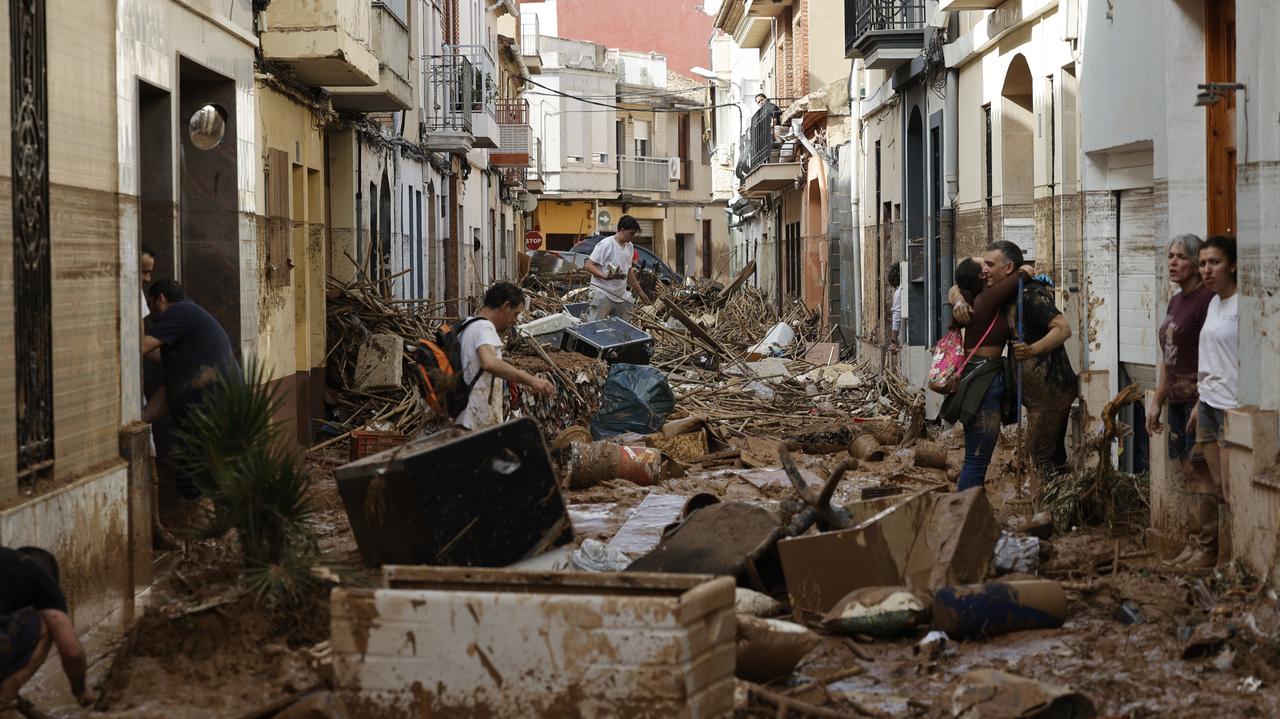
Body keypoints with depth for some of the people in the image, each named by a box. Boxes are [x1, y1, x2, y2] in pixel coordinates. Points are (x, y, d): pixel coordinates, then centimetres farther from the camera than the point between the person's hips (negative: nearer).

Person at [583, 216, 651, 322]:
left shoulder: (630, 247, 13)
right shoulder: (605, 244, -12)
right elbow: (589, 265, -14)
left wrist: (639, 291, 26)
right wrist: (605, 276, -30)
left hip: (621, 296, 8)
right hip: (603, 294, -8)